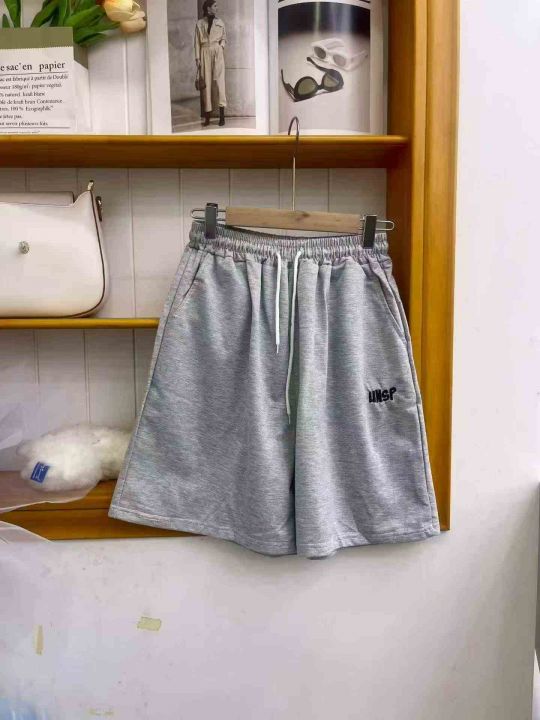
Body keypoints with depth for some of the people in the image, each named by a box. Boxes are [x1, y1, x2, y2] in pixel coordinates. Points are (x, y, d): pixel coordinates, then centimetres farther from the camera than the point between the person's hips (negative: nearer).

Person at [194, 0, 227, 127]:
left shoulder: (220, 22, 11)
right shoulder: (199, 23, 6)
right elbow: (197, 42, 5)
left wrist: (221, 45, -1)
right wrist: (197, 58, -3)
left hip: (217, 53, 1)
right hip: (205, 53, -1)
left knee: (220, 80, -11)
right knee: (206, 83, -1)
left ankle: (222, 115, -14)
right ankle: (207, 116, 2)